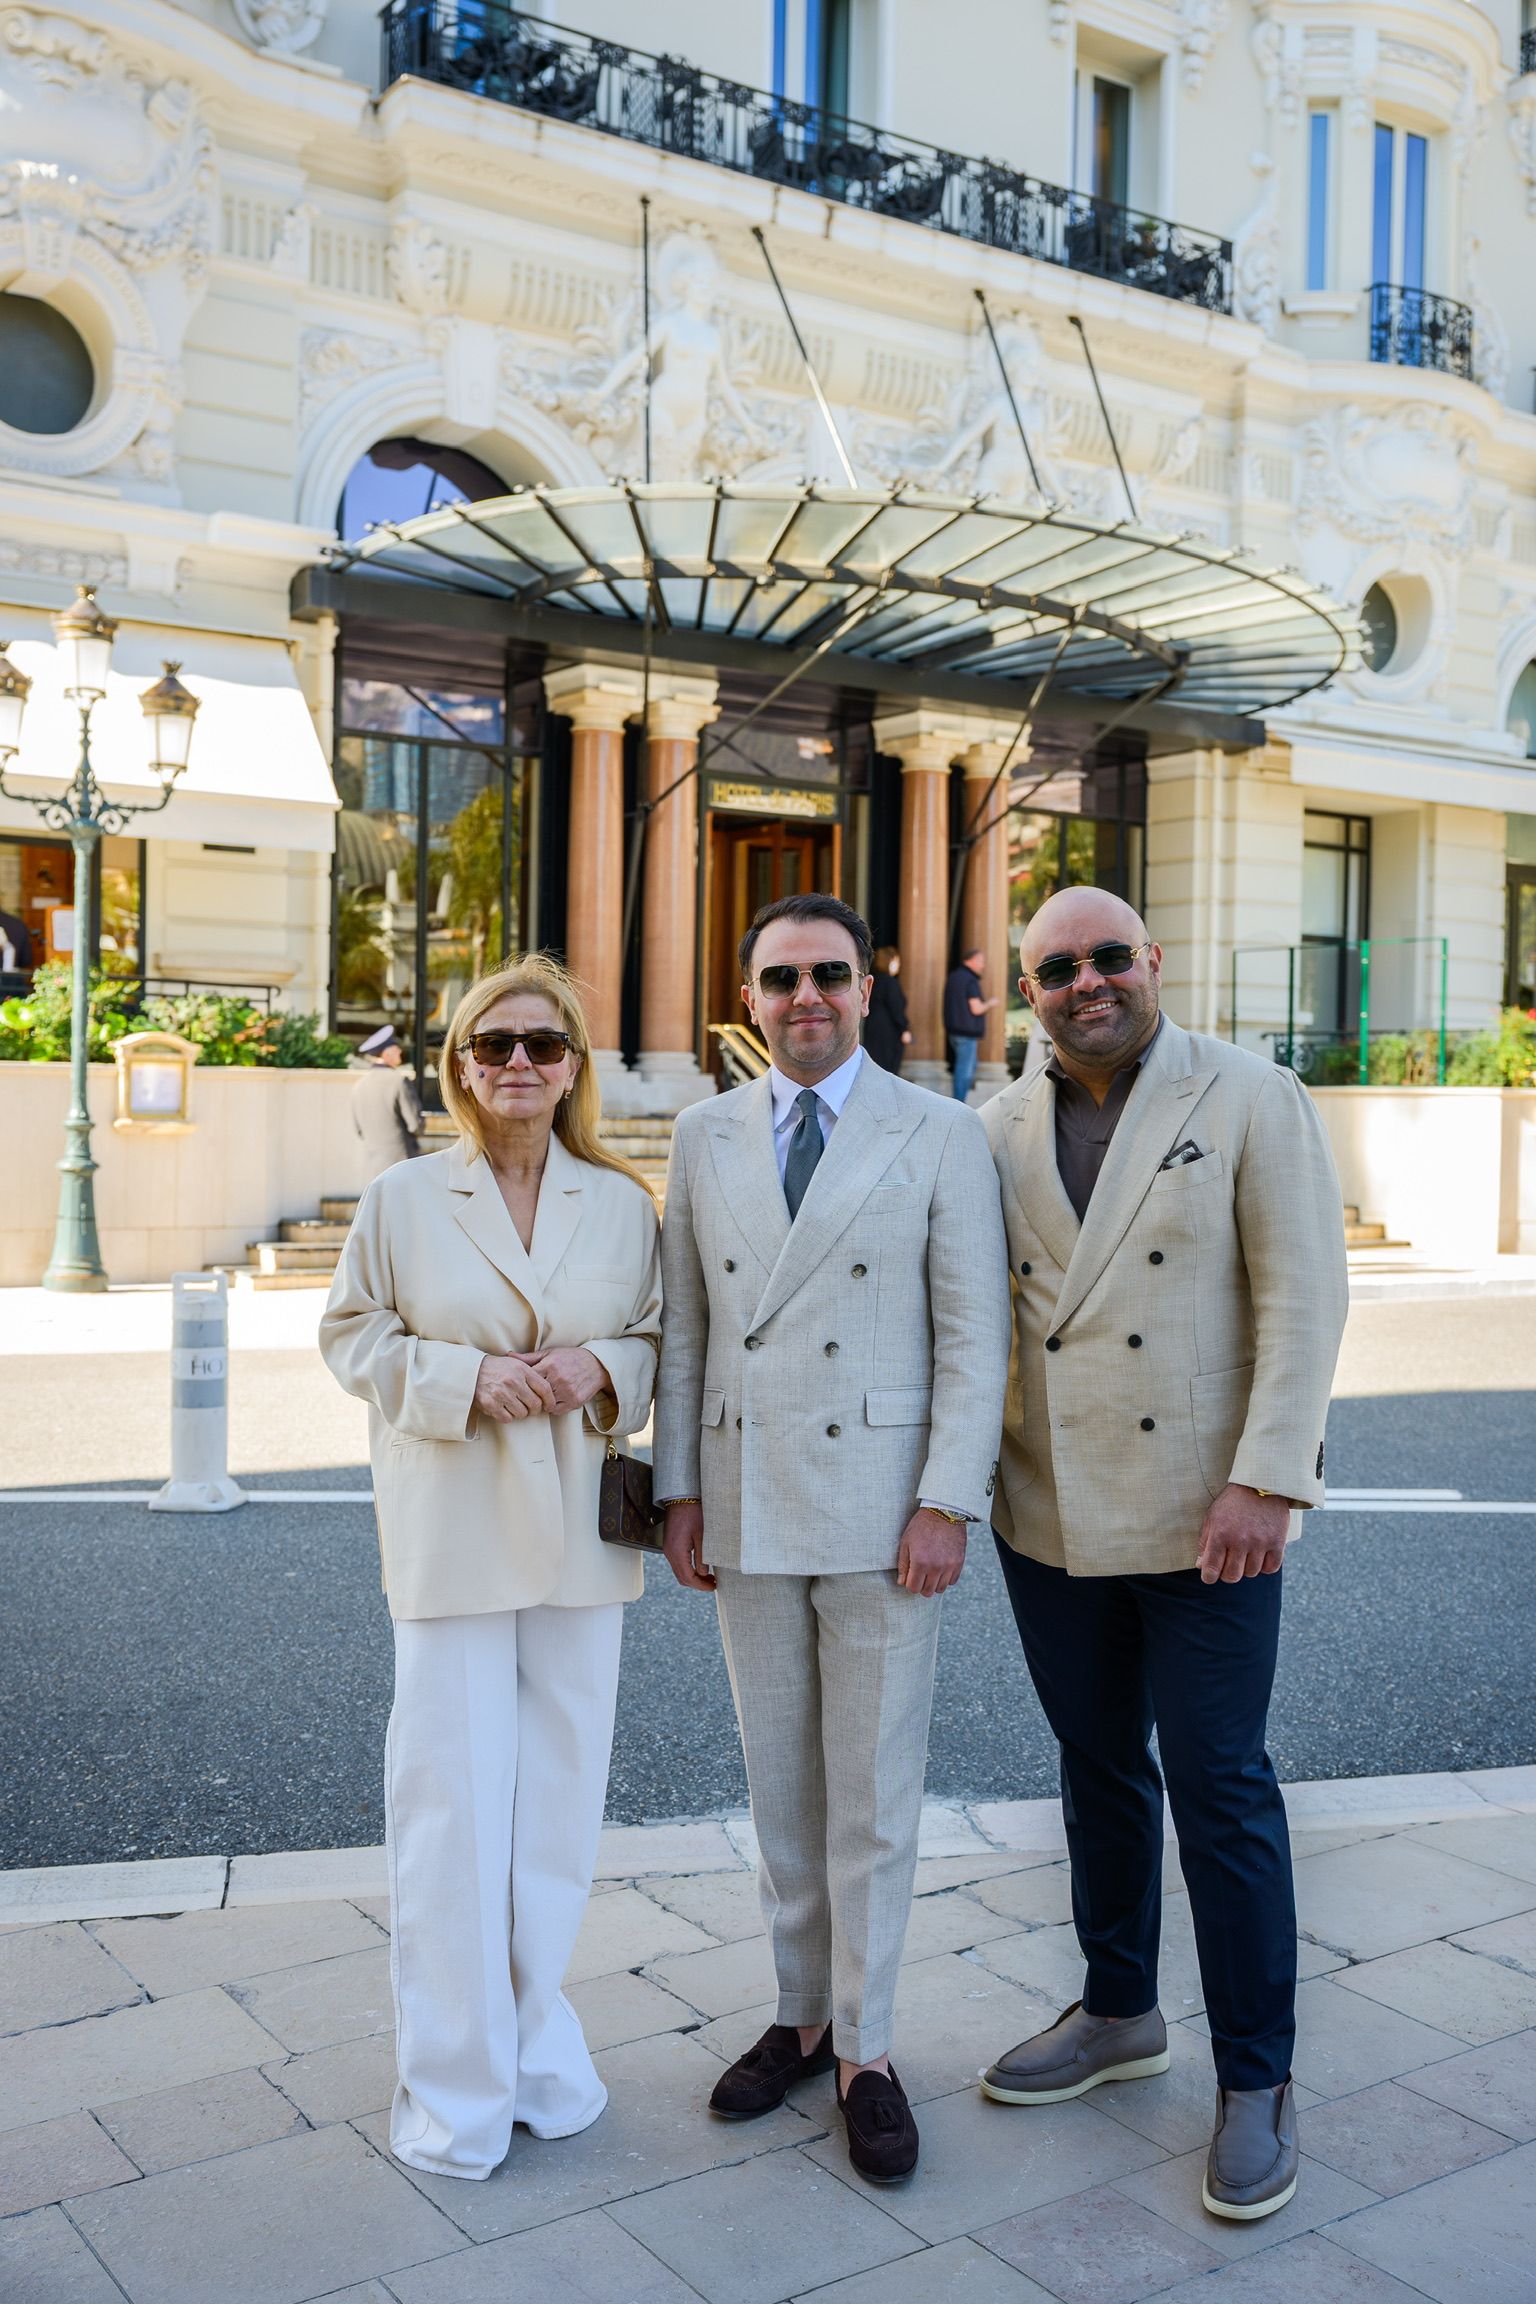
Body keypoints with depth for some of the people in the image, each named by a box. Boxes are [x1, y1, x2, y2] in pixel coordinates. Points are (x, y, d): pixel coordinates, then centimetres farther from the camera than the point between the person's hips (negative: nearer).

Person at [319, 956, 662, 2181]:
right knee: (452, 1802, 0)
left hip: (578, 1531, 2)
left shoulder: (624, 1204, 4)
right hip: (452, 1534, -2)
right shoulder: (402, 1199, -1)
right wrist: (465, 1377, -13)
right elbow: (354, 1339, 3)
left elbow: (661, 1341, 11)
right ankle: (457, 2081, 16)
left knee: (558, 1800, 11)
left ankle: (537, 2043, 29)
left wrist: (598, 1369, -11)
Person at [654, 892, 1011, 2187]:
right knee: (779, 1789, 15)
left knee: (873, 1796, 5)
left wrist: (948, 1504, -12)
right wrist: (681, 1491, 4)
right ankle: (802, 2017, 32)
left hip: (883, 1510, -3)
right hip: (747, 1513, 4)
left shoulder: (940, 1137, -4)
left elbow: (975, 1336, -6)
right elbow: (685, 1328, 8)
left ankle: (867, 2054, 22)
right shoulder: (707, 1138, 6)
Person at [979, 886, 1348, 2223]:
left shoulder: (1253, 1102, -6)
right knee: (1099, 1770, 17)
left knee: (1218, 1787, 2)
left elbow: (1304, 1297, -10)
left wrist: (1265, 1481, -18)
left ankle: (1257, 2082, 19)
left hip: (1202, 1512, -4)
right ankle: (1120, 2015, 36)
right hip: (1050, 1513, 5)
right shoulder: (1003, 1130, 6)